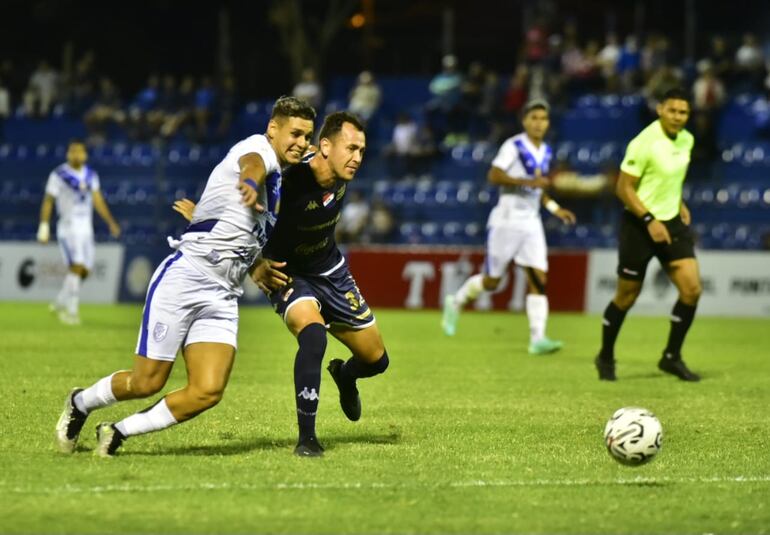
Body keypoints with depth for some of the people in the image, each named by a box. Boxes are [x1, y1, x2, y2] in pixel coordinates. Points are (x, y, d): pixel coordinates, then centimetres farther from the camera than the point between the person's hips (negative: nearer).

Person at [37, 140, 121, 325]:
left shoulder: (91, 175, 10)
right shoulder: (59, 175, -7)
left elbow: (98, 200, 14)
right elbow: (48, 201, -5)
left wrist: (111, 222, 7)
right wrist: (44, 227, -9)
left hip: (86, 228, 6)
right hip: (68, 228, -6)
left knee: (84, 271, 5)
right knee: (76, 266, -18)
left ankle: (60, 303, 23)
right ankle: (71, 310, -12)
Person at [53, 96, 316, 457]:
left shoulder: (277, 187, 21)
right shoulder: (260, 147, -5)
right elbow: (252, 162, -33)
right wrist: (251, 183, -56)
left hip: (223, 297, 8)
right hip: (186, 275, -7)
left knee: (207, 393, -12)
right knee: (147, 383, -3)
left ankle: (119, 433, 7)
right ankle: (80, 403, 28)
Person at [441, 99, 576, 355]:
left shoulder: (546, 151, 13)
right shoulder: (514, 146, -10)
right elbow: (494, 176, -20)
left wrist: (555, 208, 15)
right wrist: (528, 182, -27)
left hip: (532, 223, 6)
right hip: (507, 221, -6)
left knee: (539, 279, -8)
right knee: (491, 281, 3)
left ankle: (538, 338, -12)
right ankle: (455, 302, 30)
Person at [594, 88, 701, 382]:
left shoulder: (686, 140, 5)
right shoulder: (644, 143, -18)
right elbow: (623, 188, -17)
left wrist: (679, 204, 11)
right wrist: (650, 220, -21)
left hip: (672, 223, 6)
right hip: (639, 225, -6)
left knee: (691, 289, -7)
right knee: (626, 297, 4)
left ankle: (672, 357, 7)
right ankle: (606, 358, 25)